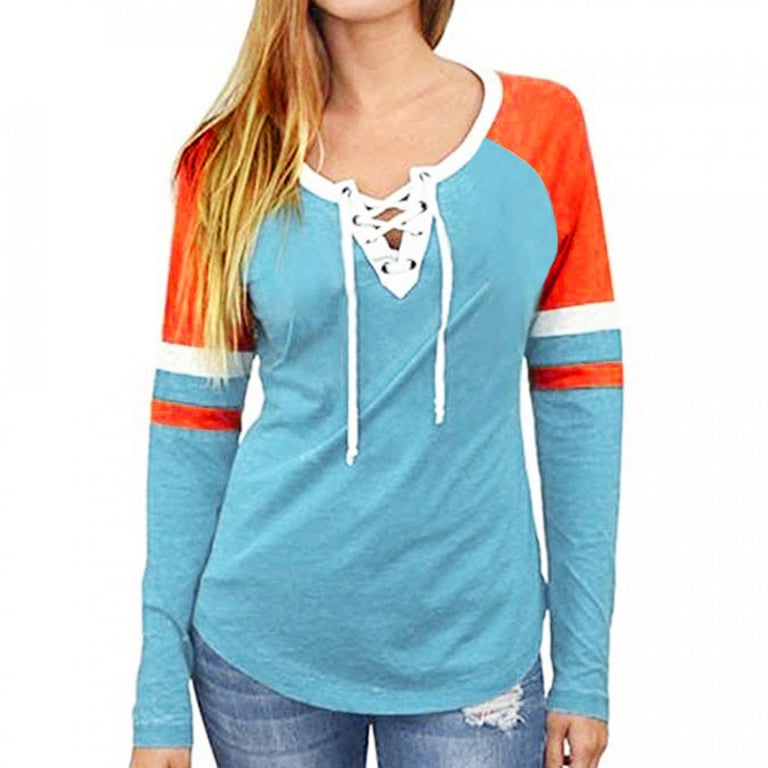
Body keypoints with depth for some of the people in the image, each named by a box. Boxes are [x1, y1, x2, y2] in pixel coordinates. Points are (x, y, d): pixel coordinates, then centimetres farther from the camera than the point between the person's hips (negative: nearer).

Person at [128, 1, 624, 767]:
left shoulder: (543, 124, -2)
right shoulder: (233, 157, -2)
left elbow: (579, 397, -1)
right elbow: (191, 424, -1)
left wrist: (584, 671, -1)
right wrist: (161, 700, -1)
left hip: (473, 645, 0)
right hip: (264, 645, 1)